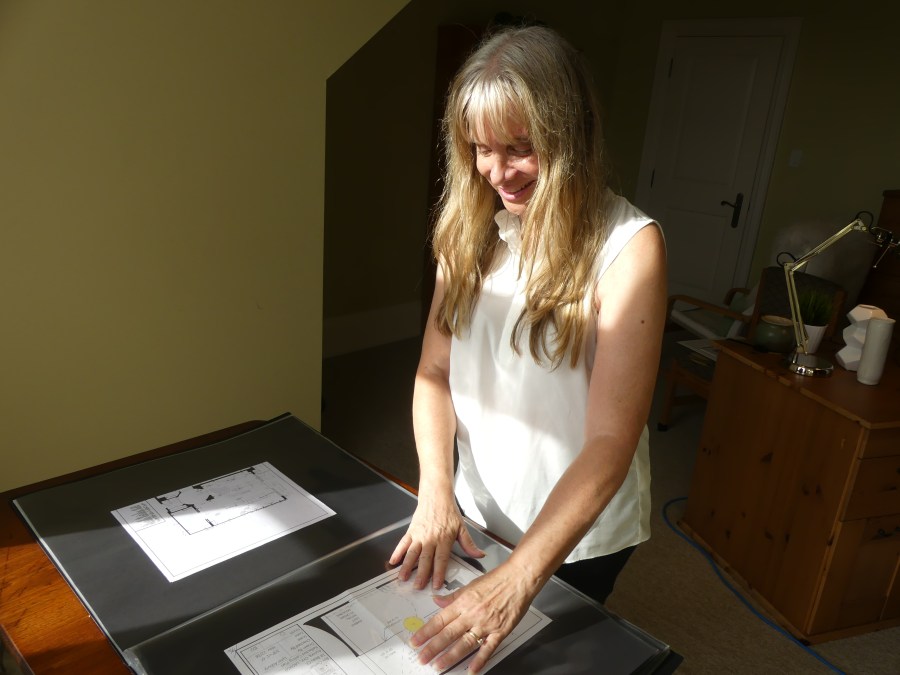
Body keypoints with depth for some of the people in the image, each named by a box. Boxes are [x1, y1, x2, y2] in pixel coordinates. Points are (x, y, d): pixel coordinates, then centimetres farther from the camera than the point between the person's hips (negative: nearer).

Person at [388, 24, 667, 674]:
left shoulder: (627, 244, -22)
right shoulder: (471, 229, -6)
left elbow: (611, 438, -26)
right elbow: (435, 369, -6)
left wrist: (518, 578, -33)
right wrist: (435, 491, -20)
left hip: (575, 534, -4)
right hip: (474, 512, 5)